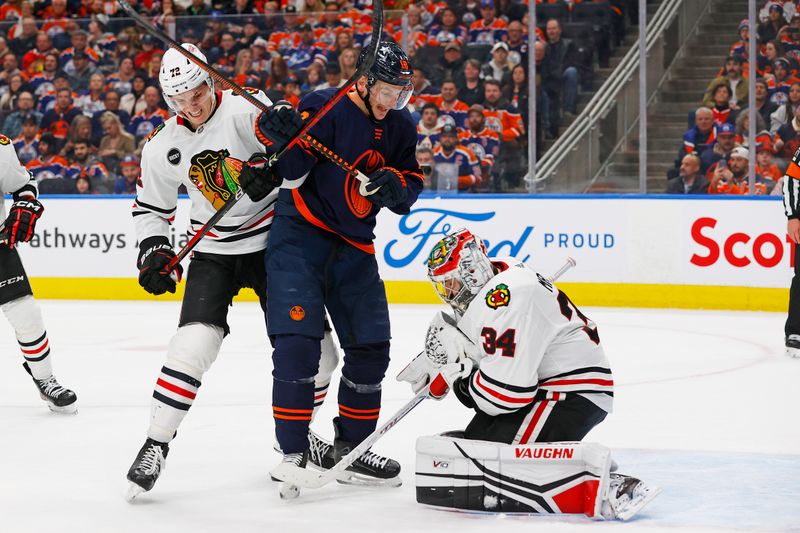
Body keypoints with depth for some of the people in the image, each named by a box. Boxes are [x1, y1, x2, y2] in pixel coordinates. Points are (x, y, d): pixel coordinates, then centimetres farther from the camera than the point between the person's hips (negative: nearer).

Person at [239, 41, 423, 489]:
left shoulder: (401, 128, 5)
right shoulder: (324, 108, -14)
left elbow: (412, 186, 9)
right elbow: (292, 171, -18)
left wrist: (395, 185, -14)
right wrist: (282, 136, -38)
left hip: (353, 246, 6)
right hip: (301, 235, -6)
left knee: (371, 346, 7)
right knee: (298, 339, -16)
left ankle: (350, 446, 22)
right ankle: (293, 452, -10)